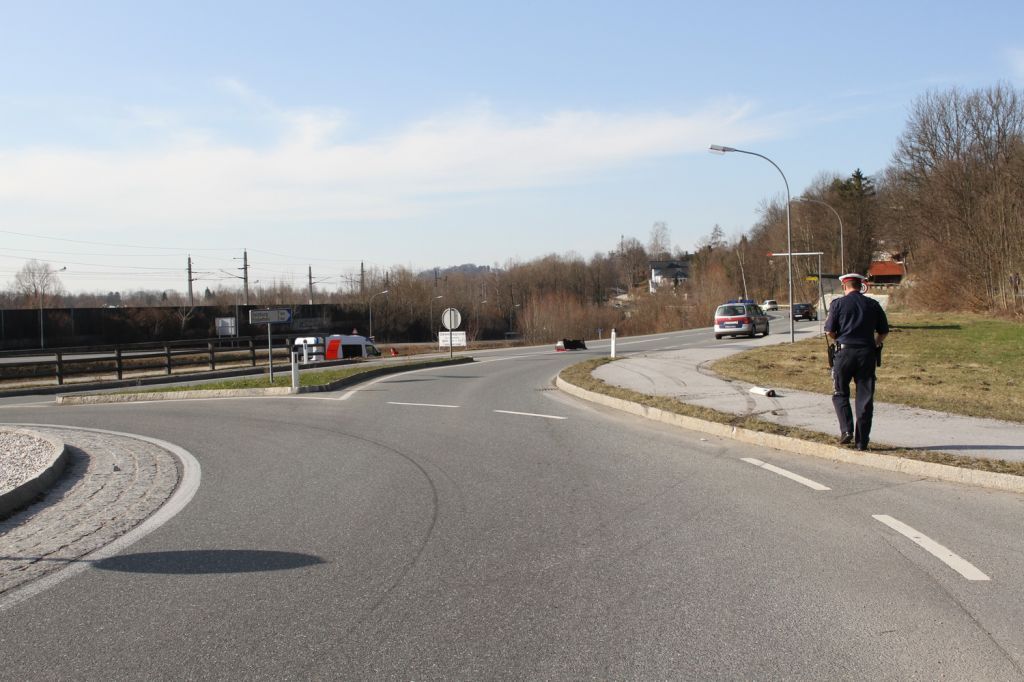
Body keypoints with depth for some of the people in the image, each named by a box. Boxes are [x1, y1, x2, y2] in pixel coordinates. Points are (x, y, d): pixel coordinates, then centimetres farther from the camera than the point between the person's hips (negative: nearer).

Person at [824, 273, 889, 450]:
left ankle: (847, 429, -6)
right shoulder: (873, 305, 8)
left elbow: (829, 331, -5)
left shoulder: (838, 303, -1)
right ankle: (862, 440, 6)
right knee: (865, 398, 5)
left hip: (845, 351, -2)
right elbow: (884, 332, 9)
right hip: (867, 354, 2)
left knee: (840, 393, 11)